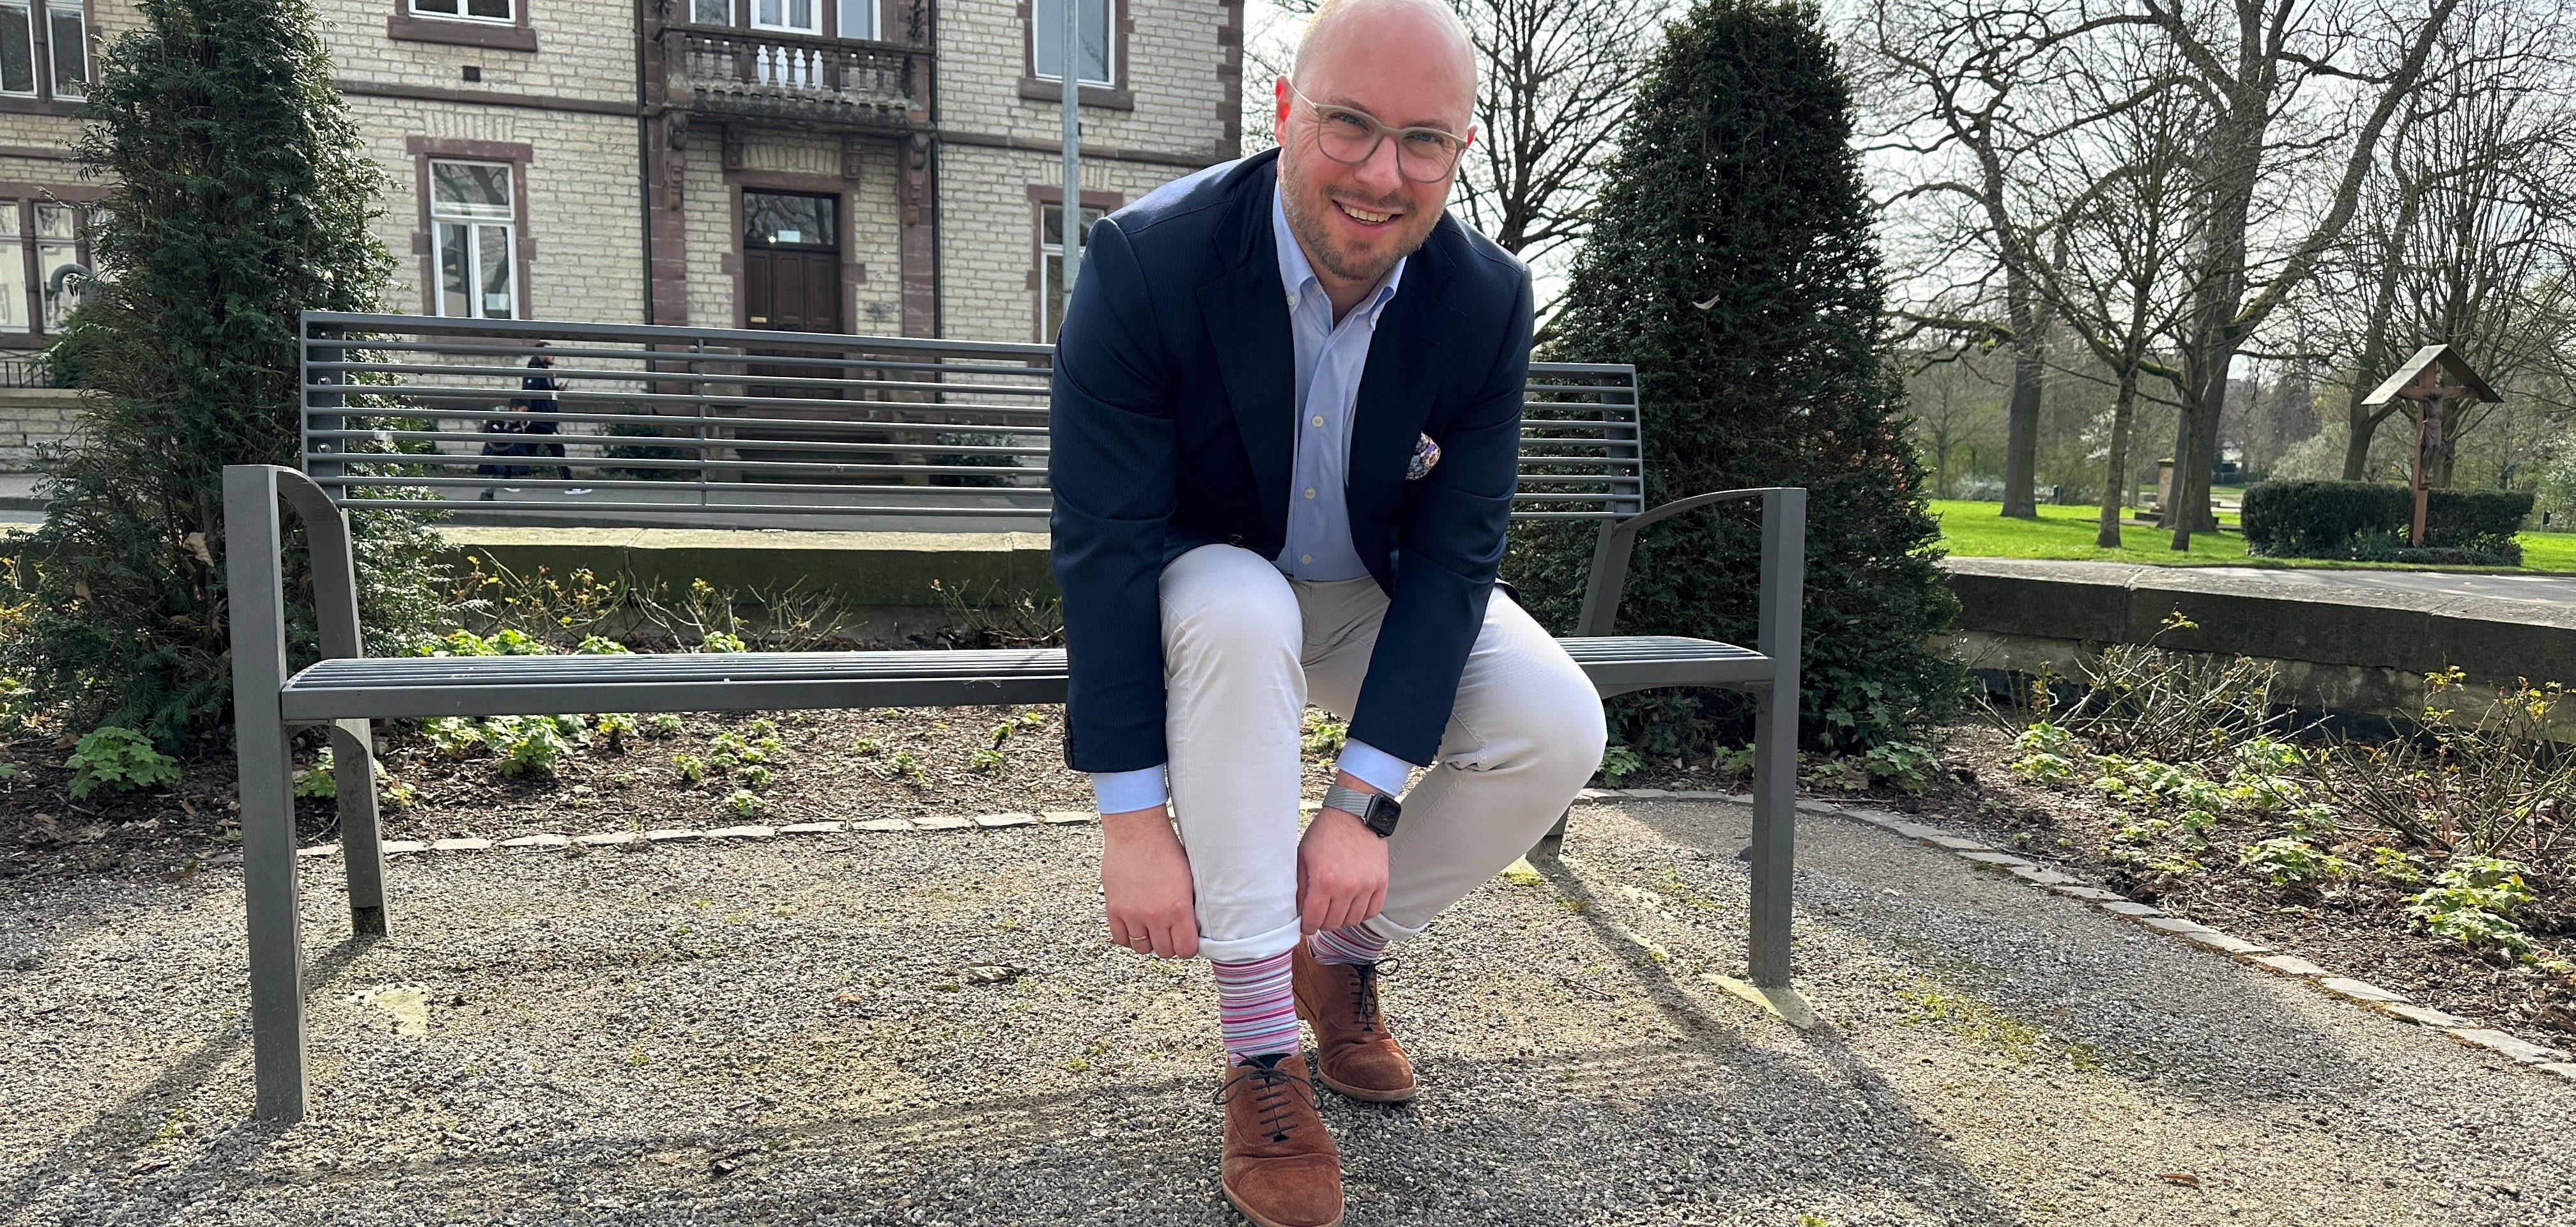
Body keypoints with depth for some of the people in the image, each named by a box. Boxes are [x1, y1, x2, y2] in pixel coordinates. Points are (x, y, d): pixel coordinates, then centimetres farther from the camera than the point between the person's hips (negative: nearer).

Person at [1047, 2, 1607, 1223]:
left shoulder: (1489, 300, -17)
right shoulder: (1147, 258, -26)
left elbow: (1453, 554, -18)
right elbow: (1102, 541, -26)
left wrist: (1362, 802, -26)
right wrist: (1132, 816, -28)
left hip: (1379, 594, 3)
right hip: (1198, 580, -2)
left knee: (1559, 729, -20)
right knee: (1239, 614, -37)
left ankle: (1342, 951, 7)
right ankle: (1260, 1052, -24)